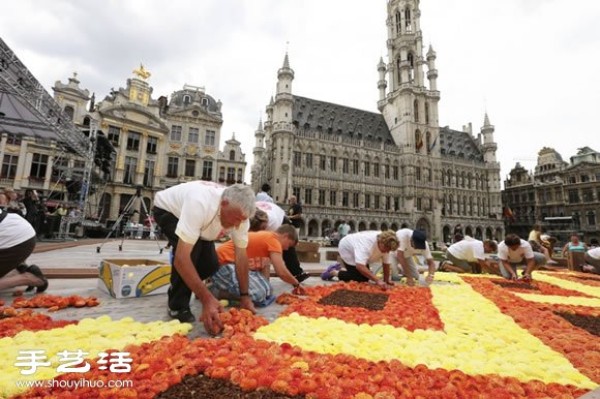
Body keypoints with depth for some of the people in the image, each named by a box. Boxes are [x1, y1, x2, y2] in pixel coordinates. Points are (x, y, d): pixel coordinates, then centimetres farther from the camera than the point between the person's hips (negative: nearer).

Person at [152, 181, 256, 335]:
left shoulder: (240, 212, -27)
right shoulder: (199, 203, -46)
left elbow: (241, 255, -18)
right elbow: (181, 258, -47)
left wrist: (244, 296, -19)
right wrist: (207, 299, -47)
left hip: (199, 223, 5)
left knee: (211, 265, -7)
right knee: (191, 248, -31)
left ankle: (181, 288, 25)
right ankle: (178, 306, -9)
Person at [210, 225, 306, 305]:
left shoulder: (266, 237, 17)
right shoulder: (273, 240, -13)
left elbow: (265, 267, 13)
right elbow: (282, 272, -16)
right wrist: (296, 284, 1)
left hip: (234, 263, 10)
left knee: (267, 291, -1)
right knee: (259, 295, -27)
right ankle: (216, 291, -9)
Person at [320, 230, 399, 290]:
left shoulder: (385, 244, -20)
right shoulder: (367, 243, -43)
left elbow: (386, 263, -9)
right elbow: (360, 266, -50)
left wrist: (386, 280, -7)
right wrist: (378, 281, -49)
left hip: (360, 252, 8)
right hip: (347, 249, -7)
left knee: (365, 276, 5)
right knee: (360, 279, -16)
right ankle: (334, 272, 5)